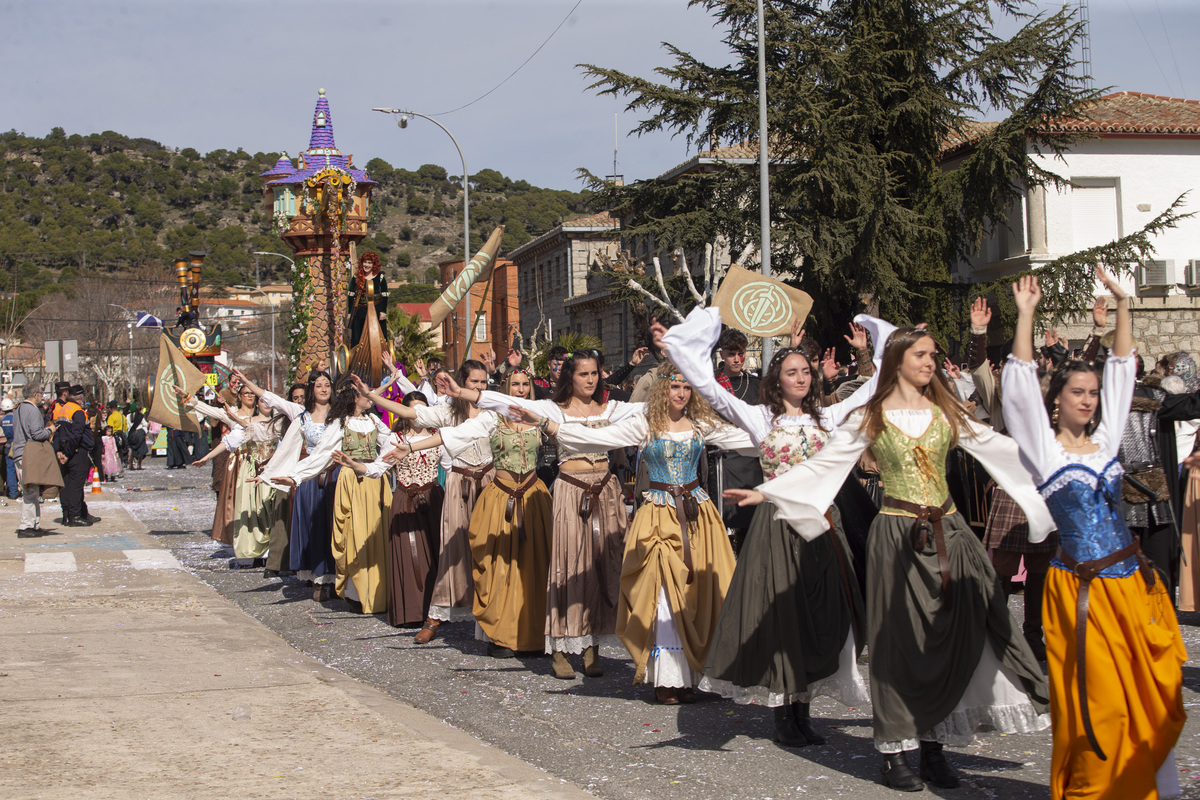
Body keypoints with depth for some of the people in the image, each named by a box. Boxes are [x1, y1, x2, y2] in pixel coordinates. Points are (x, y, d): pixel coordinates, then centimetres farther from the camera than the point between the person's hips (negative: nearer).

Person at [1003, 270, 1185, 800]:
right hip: (1081, 590, -5)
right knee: (1097, 704, -3)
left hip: (1132, 582, 5)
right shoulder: (1044, 447, -1)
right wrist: (1026, 316, -14)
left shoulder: (1104, 440, 12)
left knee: (1154, 697, 7)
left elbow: (1122, 372, 12)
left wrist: (1122, 307, 8)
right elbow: (1021, 383, -10)